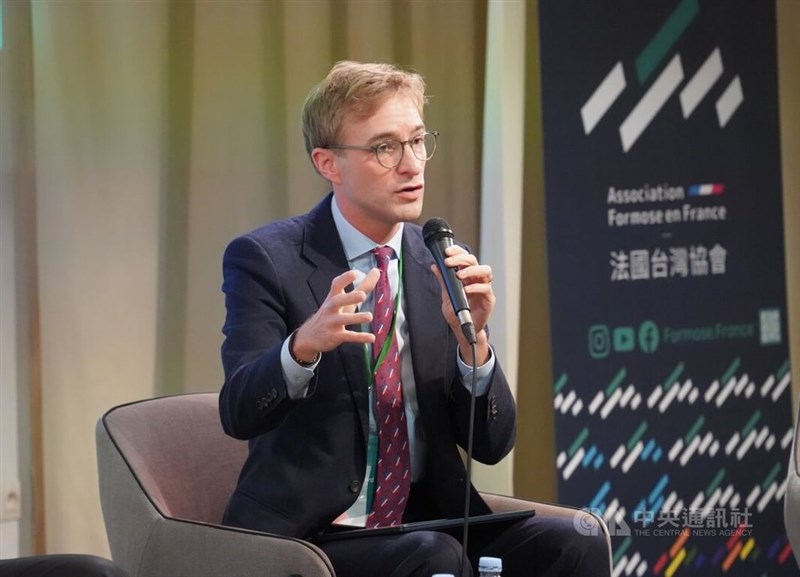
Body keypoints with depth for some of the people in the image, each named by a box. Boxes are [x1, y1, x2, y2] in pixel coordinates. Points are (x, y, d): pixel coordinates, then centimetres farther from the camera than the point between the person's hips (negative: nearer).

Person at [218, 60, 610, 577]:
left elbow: (490, 444, 7)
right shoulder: (266, 259, -3)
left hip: (430, 523, 4)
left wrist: (471, 340, -12)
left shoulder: (439, 265, 9)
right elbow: (240, 413, -17)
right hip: (309, 533, -4)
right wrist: (305, 344, -37)